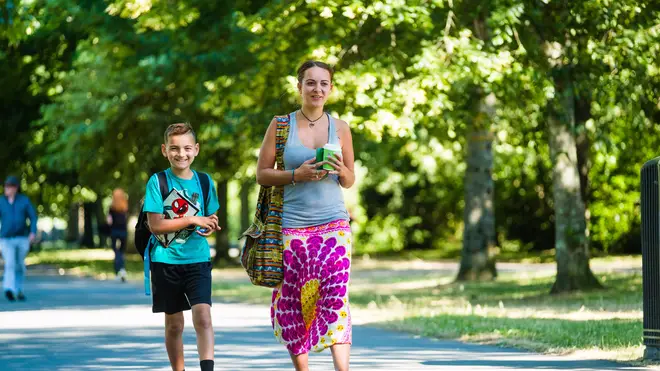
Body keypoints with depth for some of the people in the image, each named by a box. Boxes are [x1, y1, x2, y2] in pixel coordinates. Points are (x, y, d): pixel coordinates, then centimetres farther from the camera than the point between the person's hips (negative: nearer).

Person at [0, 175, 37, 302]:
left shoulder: (24, 200, 0)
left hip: (22, 238, 2)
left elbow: (33, 217, -2)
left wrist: (33, 232, -17)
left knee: (20, 266, 13)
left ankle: (19, 290, 32)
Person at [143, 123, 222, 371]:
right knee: (174, 323, 9)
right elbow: (155, 225, -11)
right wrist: (192, 220, -16)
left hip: (198, 258, 1)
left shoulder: (204, 181, 5)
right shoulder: (158, 182, -5)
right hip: (167, 260, -1)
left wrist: (210, 227, -9)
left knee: (203, 315, -17)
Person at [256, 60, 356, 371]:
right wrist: (297, 175, -13)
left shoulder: (340, 128, 8)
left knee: (335, 292, -16)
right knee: (291, 299, 4)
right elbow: (262, 174, 2)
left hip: (333, 224, 0)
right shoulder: (281, 125, 2)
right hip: (293, 226, 0)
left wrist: (341, 171, -8)